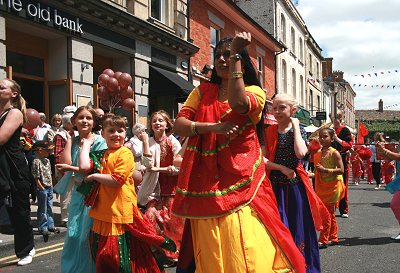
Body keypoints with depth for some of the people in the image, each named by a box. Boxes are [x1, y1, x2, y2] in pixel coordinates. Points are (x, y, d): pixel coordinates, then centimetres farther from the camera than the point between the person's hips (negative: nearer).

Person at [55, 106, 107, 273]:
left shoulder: (99, 142, -8)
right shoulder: (73, 141, 8)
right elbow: (65, 163, -7)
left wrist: (71, 168, -13)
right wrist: (69, 140, -3)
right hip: (78, 192, 5)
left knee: (87, 235, -1)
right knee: (73, 235, 8)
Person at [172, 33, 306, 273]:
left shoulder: (255, 92, 5)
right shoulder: (202, 91, 15)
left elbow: (238, 103, -20)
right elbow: (179, 125, 3)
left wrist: (235, 54, -14)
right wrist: (212, 127, -13)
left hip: (240, 182, -2)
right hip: (206, 183, 3)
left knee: (245, 250, -8)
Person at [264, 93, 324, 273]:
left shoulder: (298, 130, -1)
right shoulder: (269, 132, 4)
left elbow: (300, 153, -21)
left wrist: (295, 126, -13)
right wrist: (282, 168, -15)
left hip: (295, 185, -1)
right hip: (275, 185, 1)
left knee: (298, 226, 4)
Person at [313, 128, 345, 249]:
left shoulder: (334, 153, -13)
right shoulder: (319, 153, 8)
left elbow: (341, 170, -21)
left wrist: (325, 170, -26)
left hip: (333, 186, -7)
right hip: (322, 186, 8)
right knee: (330, 213, 15)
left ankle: (323, 240, 1)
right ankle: (333, 238, 25)